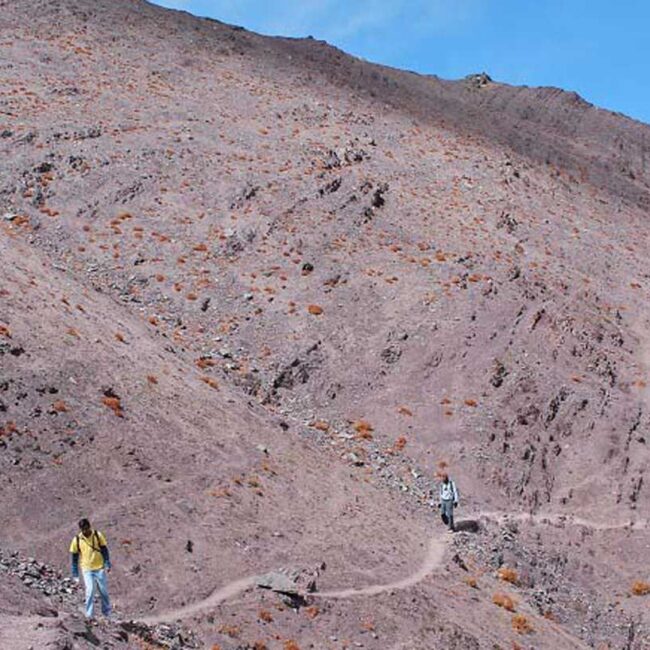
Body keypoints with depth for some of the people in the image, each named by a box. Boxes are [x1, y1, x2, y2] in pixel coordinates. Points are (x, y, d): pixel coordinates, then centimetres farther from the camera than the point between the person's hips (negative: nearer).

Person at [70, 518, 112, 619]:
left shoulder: (98, 535, -3)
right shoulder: (76, 540, -4)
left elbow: (104, 550, 2)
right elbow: (74, 557, 2)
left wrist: (107, 565, -7)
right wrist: (75, 574, 2)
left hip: (100, 568, 1)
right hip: (87, 570, -1)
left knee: (104, 591, 6)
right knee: (90, 591, -14)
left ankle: (107, 612, 23)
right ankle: (89, 615, -7)